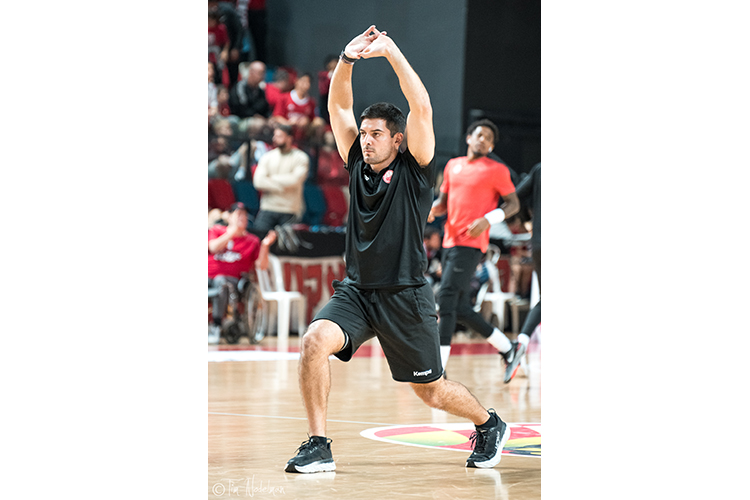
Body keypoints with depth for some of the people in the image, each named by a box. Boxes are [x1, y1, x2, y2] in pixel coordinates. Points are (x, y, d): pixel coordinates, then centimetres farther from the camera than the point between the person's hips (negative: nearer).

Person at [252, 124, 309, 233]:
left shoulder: (301, 158, 4)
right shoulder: (267, 157, 12)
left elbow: (295, 180, -12)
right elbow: (258, 182, -2)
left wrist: (272, 178, -3)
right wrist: (281, 187, -9)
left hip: (289, 212, -2)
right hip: (268, 208, 2)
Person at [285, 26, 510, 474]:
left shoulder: (414, 169, -5)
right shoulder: (358, 164, 7)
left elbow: (422, 109, -18)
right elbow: (339, 106, 5)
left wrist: (392, 52, -18)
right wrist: (348, 60, -10)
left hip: (406, 297, -4)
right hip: (356, 290, 4)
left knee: (431, 391, 8)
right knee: (314, 341, -25)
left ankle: (490, 425, 38)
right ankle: (319, 447, -16)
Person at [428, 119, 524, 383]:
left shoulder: (496, 170, 0)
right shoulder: (453, 165, 18)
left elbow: (513, 203, 2)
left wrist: (488, 219, -14)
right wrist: (433, 209, 0)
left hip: (470, 243, -7)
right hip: (450, 241, 7)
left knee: (446, 300, -16)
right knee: (461, 310, 9)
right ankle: (509, 350, 25)